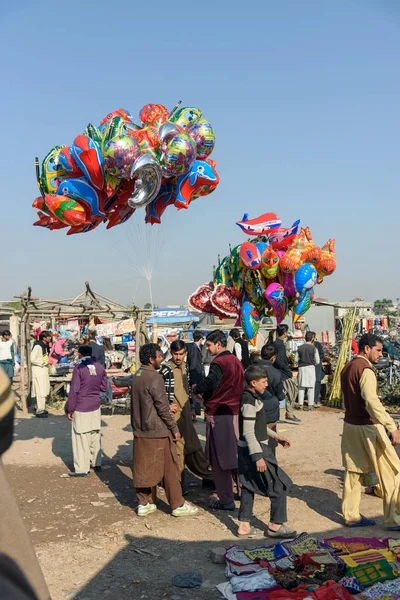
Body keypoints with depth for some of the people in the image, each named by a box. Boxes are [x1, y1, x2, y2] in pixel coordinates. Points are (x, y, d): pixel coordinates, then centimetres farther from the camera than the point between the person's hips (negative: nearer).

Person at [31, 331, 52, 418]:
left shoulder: (45, 346, 12)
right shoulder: (37, 346, -17)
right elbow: (33, 359, -21)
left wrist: (48, 361, 7)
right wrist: (45, 362, -18)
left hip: (44, 370, 9)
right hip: (38, 370, -9)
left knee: (45, 390, 15)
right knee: (40, 391, -7)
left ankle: (41, 408, 28)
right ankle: (39, 411, -1)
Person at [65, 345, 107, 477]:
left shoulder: (79, 368, -12)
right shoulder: (100, 367, 4)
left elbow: (74, 390, -12)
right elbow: (104, 387, 8)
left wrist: (70, 409, -6)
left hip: (81, 408, -6)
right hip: (95, 407, 6)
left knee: (81, 439, 0)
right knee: (95, 436, 16)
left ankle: (82, 469, 3)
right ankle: (96, 463, 25)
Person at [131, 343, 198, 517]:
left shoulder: (136, 376, 6)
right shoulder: (154, 378, -18)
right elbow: (162, 408, -18)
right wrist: (174, 429, -9)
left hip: (140, 430, 8)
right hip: (157, 431, -8)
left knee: (142, 468, 13)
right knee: (170, 469, 4)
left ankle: (144, 503, 21)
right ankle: (178, 505, 13)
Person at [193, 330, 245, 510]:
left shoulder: (218, 363, -16)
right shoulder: (236, 361, 9)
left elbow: (210, 383, -29)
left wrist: (196, 388, -8)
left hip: (218, 414, -8)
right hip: (234, 412, 8)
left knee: (219, 458, 2)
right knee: (234, 454, 19)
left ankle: (226, 500, 8)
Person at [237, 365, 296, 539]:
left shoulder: (252, 398, 11)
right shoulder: (249, 402, -21)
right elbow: (248, 432, -24)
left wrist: (276, 436, 23)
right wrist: (258, 457, -26)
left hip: (247, 451, 10)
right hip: (254, 450, -10)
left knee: (249, 486, 14)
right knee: (280, 485, 1)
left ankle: (244, 526, 19)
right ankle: (275, 526, 11)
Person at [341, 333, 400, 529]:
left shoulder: (348, 367, 11)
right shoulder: (365, 369, -18)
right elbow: (372, 402, -30)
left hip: (350, 425, 9)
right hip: (367, 427, -9)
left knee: (353, 471, 13)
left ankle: (351, 516, 19)